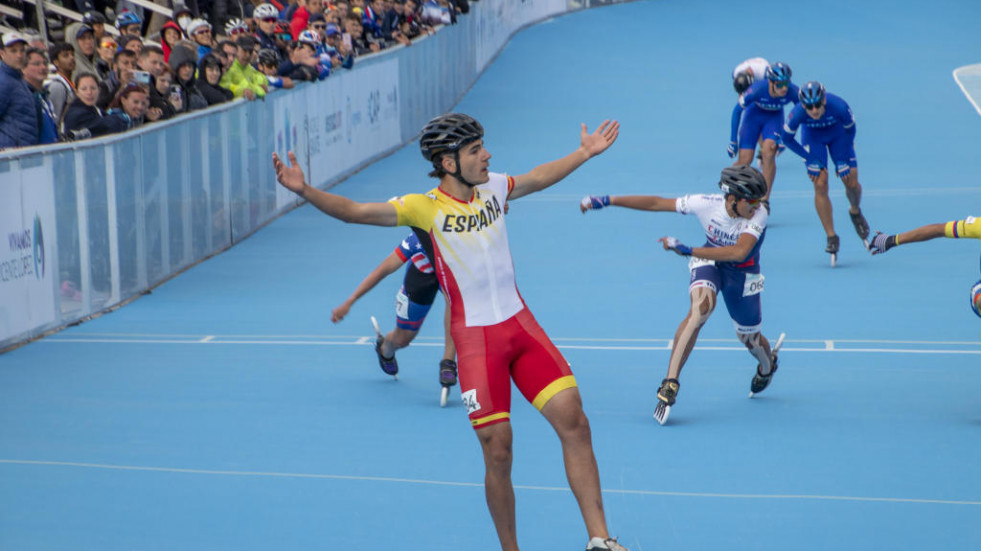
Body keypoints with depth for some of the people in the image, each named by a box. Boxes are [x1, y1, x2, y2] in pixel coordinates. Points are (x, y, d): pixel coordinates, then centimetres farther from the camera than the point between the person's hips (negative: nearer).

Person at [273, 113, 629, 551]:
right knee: (498, 453, -6)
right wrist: (305, 191, -33)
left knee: (574, 421, -3)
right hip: (475, 339, -5)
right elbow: (355, 211, -19)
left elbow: (538, 178, 28)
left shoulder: (492, 189, 7)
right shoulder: (424, 208, -10)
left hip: (520, 325, 5)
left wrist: (584, 153, 35)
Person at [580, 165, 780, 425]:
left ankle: (768, 366, 54)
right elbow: (657, 203, -17)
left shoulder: (758, 215, -30)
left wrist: (688, 250, -43)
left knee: (749, 338, 12)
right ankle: (670, 384, -34)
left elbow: (739, 252, -44)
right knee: (701, 306, -32)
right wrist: (608, 200, -19)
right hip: (709, 261, 0)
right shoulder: (706, 204, -25)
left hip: (742, 274, 1)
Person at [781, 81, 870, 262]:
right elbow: (787, 139, -15)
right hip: (812, 137, 0)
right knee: (820, 185, -13)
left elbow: (850, 130, -14)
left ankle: (855, 212, 32)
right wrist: (810, 159, -15)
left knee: (852, 182, -5)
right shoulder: (797, 113, -35)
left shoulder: (838, 106, -36)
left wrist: (843, 160, -12)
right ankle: (831, 237, -4)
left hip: (838, 135, 0)